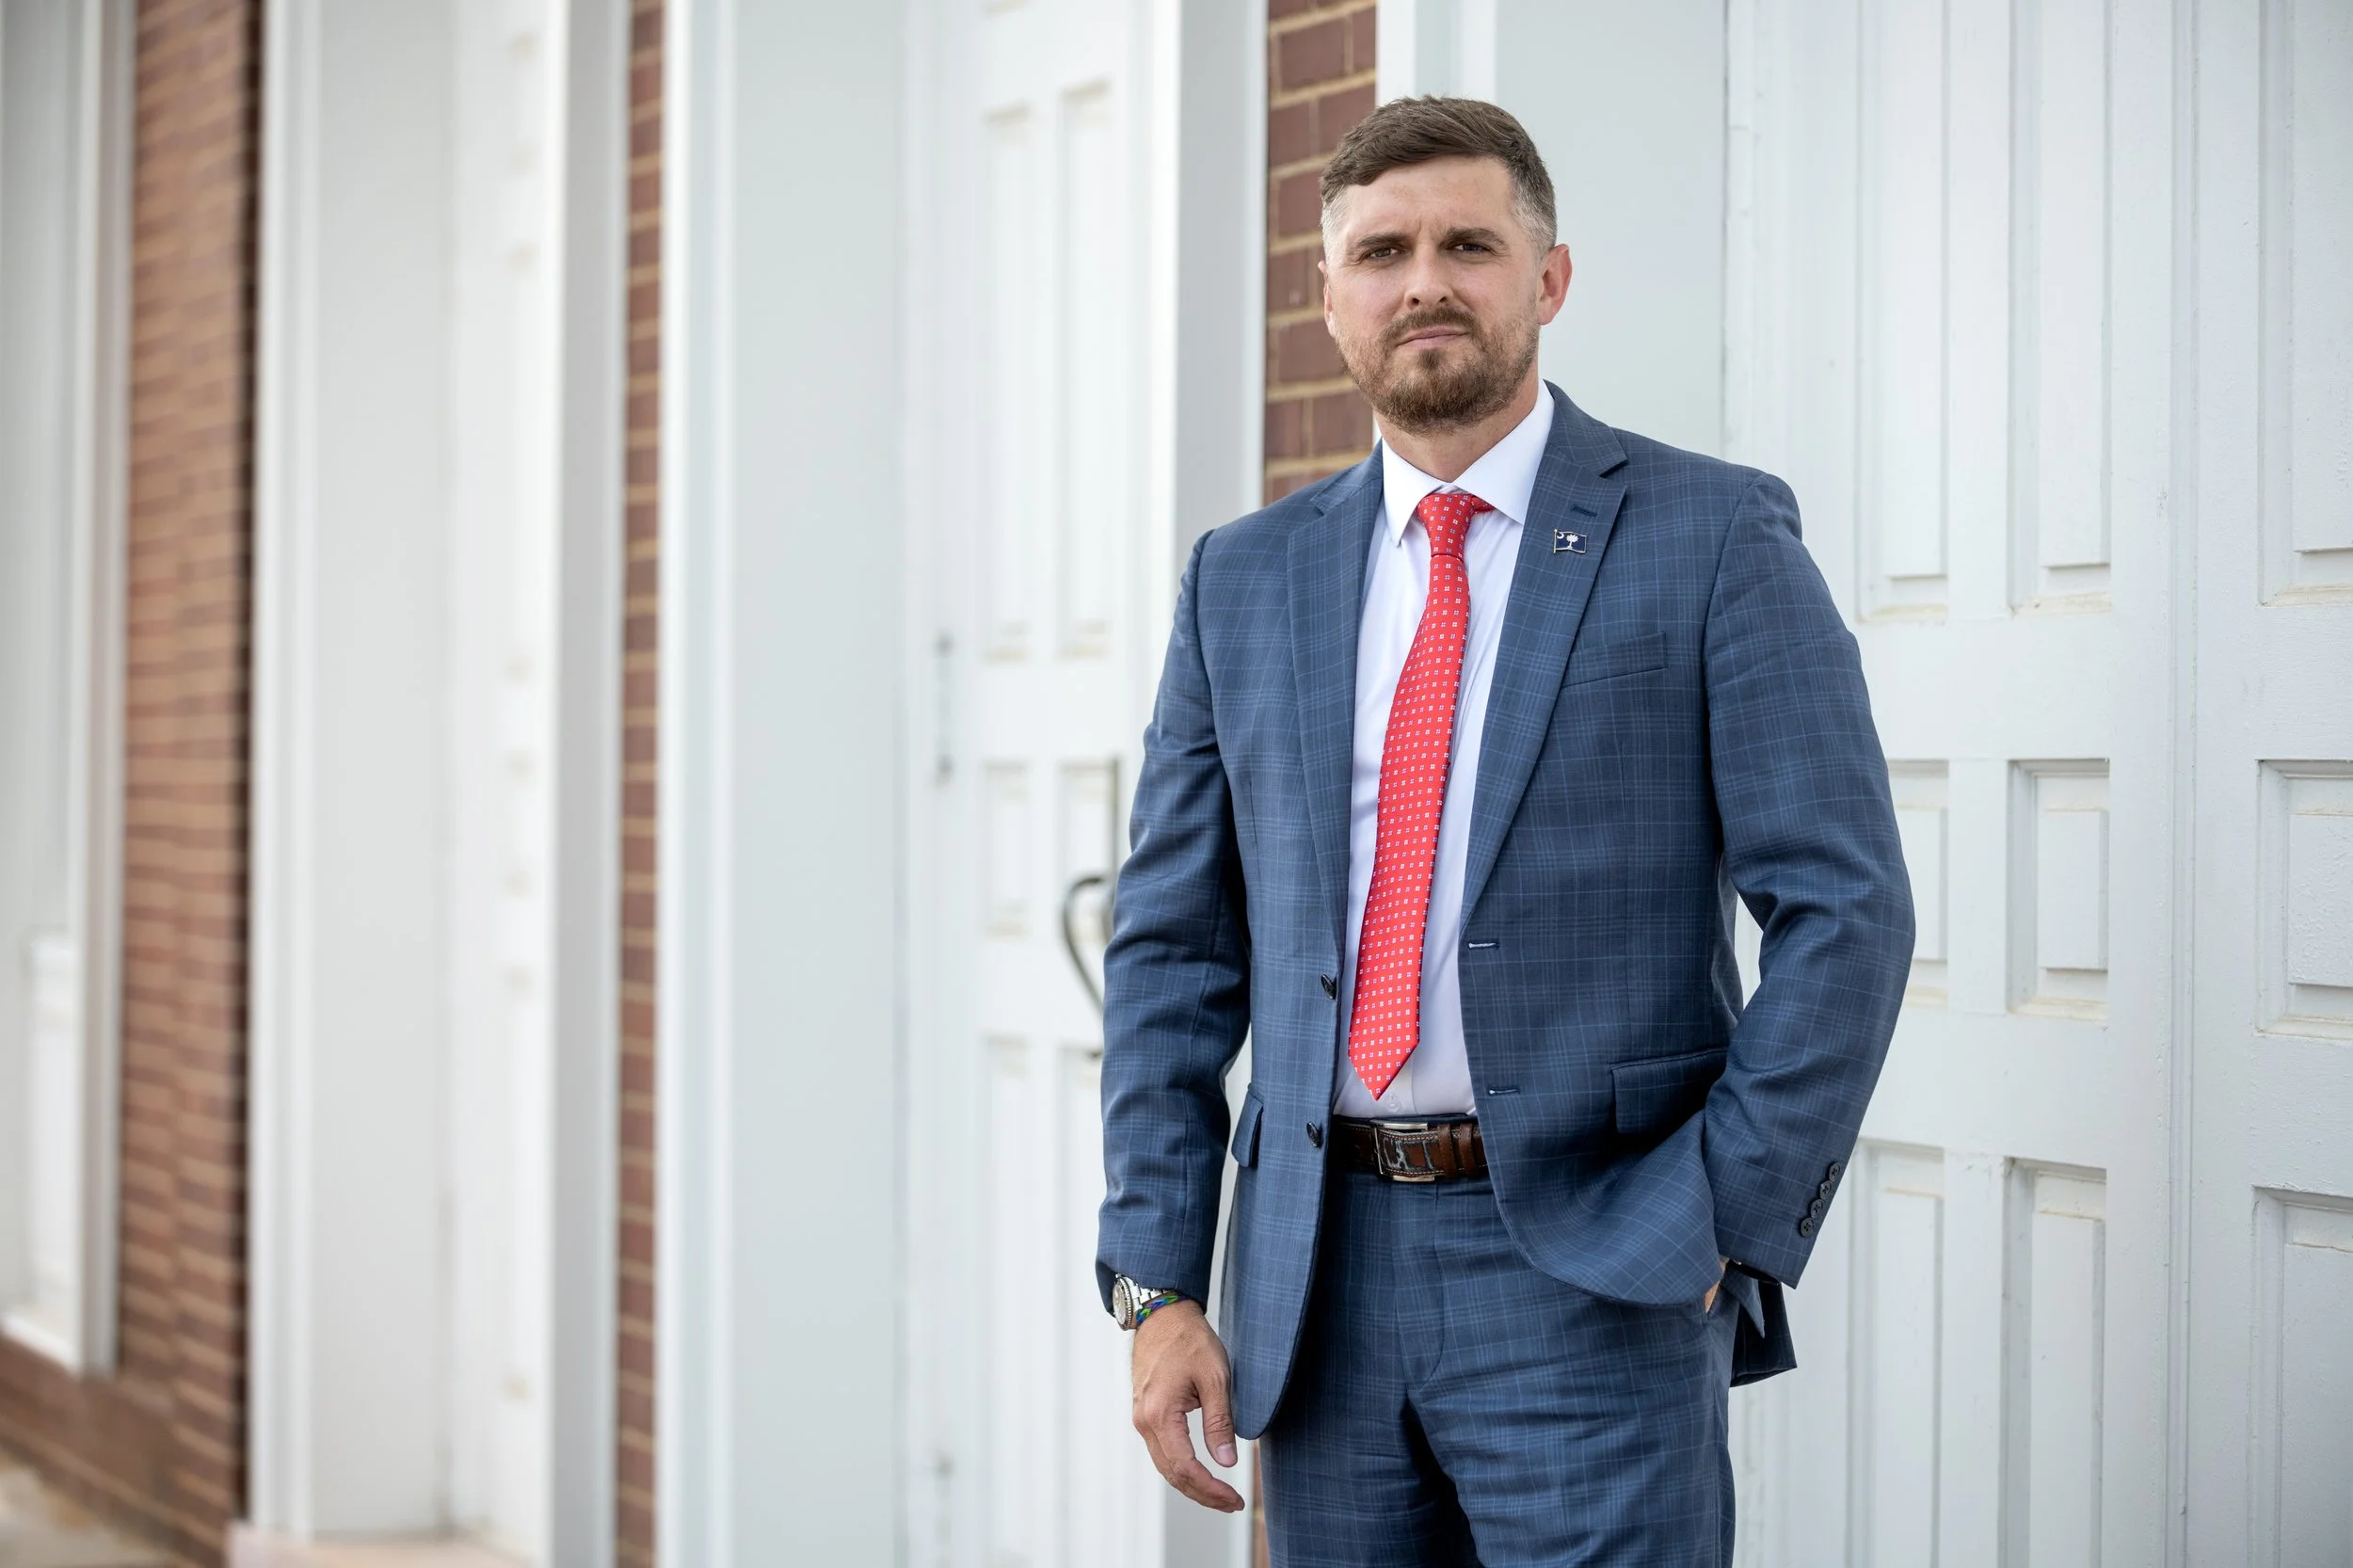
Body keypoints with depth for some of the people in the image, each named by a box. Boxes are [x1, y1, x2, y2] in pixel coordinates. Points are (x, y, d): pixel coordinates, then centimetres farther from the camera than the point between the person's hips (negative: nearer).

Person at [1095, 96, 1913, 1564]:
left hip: (1593, 1274, -4)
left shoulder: (1714, 539, -2)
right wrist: (1160, 1284, 3)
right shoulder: (1245, 577, 11)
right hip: (1320, 1277, 4)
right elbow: (1174, 947, 10)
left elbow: (1843, 912, -6)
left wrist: (1722, 1232, -11)